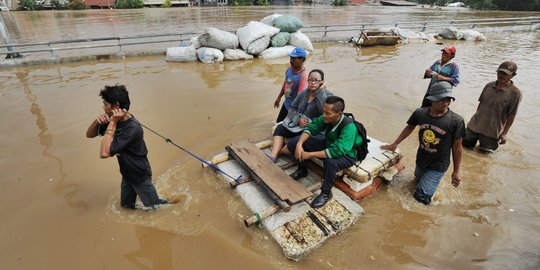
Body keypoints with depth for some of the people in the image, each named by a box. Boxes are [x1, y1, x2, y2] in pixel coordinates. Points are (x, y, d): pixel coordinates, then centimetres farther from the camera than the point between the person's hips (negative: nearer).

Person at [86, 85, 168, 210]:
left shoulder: (132, 128, -34)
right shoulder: (116, 120, -7)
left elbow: (104, 153, -36)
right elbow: (89, 134, 3)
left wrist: (112, 123, -35)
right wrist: (96, 121, -18)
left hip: (140, 175, -8)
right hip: (127, 173, 8)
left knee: (154, 207, 13)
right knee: (126, 205, 24)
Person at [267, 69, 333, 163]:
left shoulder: (327, 95, -8)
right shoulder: (304, 93, 8)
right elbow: (292, 108, 8)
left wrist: (321, 90, -23)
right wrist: (299, 119, -11)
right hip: (298, 123, 6)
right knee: (280, 128, -10)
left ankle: (278, 149, -2)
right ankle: (273, 155, -20)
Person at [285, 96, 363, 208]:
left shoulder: (349, 127, -36)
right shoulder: (326, 118, -18)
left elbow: (337, 151, -44)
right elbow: (311, 128, -8)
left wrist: (310, 155, -39)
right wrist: (299, 144, -26)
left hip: (346, 154, -6)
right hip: (327, 145, 6)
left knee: (330, 162, -42)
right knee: (295, 141, -6)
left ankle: (326, 193, -15)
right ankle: (301, 170, 18)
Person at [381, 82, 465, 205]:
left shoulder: (456, 120, -23)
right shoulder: (420, 113, -15)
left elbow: (457, 147, -13)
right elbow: (410, 127, 5)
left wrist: (456, 172, -6)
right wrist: (394, 144, 7)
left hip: (438, 166, -4)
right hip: (420, 160, 4)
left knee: (421, 197, -3)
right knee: (418, 178, 28)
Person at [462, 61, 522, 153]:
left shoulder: (515, 93, -12)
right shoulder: (489, 85, 1)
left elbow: (511, 115, -10)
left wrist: (504, 133, -9)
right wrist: (476, 118, 15)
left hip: (492, 131, -4)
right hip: (474, 125, 4)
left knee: (485, 153, 8)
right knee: (465, 145, 11)